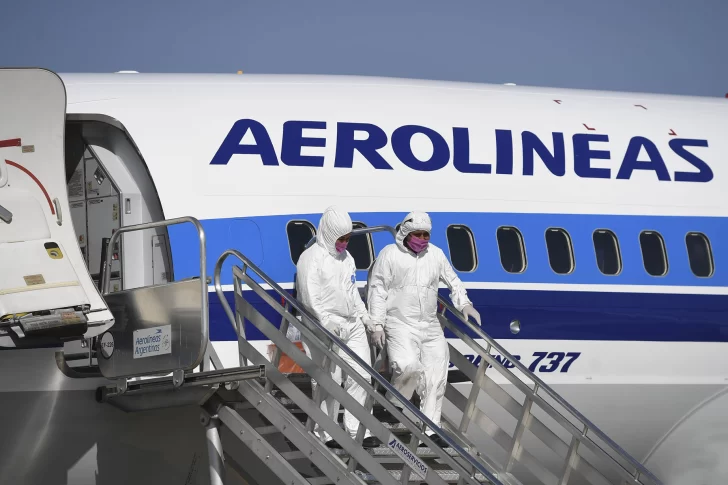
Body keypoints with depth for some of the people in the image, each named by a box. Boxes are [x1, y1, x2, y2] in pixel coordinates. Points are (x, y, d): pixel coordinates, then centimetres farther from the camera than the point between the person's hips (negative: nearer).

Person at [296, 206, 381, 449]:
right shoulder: (311, 258, -10)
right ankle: (326, 434, 5)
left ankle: (357, 430, 6)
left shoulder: (346, 257, 16)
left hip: (352, 325, 8)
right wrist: (327, 321, -27)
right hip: (324, 329, -7)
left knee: (361, 376, 2)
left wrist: (366, 318, 16)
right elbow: (309, 298, -17)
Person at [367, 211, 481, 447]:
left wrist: (464, 304, 4)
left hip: (430, 326, 5)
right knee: (408, 366, -27)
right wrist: (377, 323, -9)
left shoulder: (436, 254, 9)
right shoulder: (390, 255, -4)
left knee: (436, 375, 1)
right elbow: (378, 290, -4)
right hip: (400, 325, -5)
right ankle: (393, 407, 1)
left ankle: (430, 429, 10)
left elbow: (452, 281, 19)